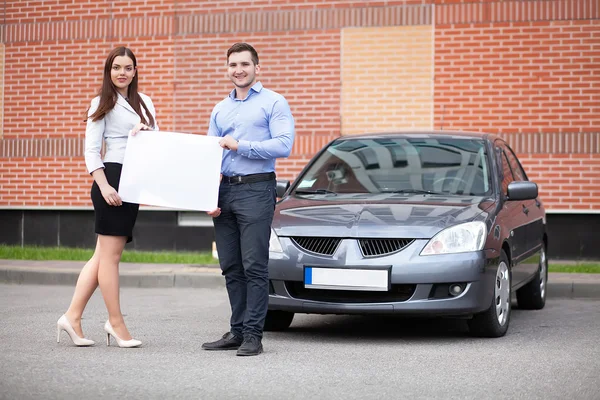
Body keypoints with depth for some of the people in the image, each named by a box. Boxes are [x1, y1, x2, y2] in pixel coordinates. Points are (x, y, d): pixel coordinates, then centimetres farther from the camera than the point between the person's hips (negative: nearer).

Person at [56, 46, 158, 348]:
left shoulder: (145, 103, 17)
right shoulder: (102, 104, -1)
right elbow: (91, 150, -6)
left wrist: (145, 134, -7)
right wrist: (104, 185, -18)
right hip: (111, 179, -7)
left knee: (103, 255, 7)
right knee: (110, 254, -2)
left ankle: (72, 317, 12)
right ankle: (115, 323, 3)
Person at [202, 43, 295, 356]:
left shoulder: (273, 103, 1)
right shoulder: (220, 110, 19)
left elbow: (283, 145, -13)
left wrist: (239, 145, -12)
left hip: (256, 190, -6)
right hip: (224, 192, 6)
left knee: (254, 266, -7)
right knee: (231, 268, 8)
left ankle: (253, 335, -3)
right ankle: (237, 331, 15)